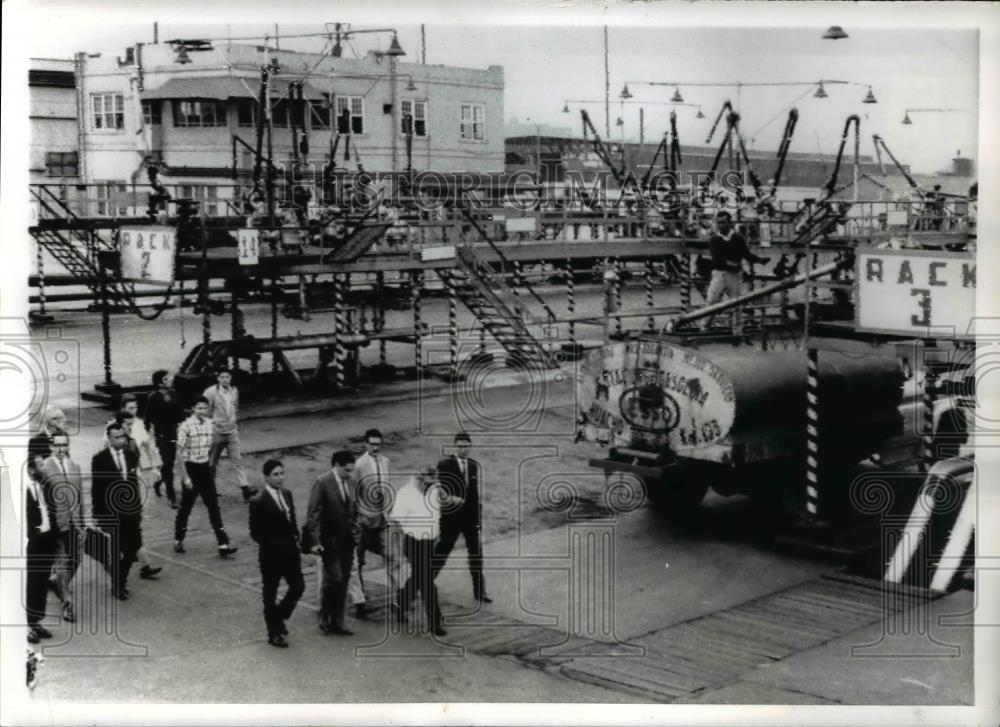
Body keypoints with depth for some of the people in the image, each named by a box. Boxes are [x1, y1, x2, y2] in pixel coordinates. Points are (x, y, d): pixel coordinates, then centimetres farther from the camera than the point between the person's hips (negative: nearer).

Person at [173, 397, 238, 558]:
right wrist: (185, 476, -15)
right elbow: (180, 453, -12)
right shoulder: (186, 426, -14)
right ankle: (178, 541, 27)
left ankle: (223, 545, -3)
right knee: (186, 507, 8)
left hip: (205, 468, 5)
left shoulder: (209, 424, 2)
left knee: (214, 507, 0)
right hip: (191, 468, -5)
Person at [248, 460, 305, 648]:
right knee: (270, 594, 8)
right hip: (271, 554, -6)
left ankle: (279, 616, 31)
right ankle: (274, 634, 21)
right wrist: (273, 545, -15)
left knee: (298, 586, 6)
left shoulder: (287, 494, 6)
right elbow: (255, 532, -13)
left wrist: (295, 538, -1)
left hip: (290, 550, 6)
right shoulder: (258, 502, -15)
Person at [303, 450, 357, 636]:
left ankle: (337, 622, 19)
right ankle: (325, 618, 11)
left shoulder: (348, 482, 6)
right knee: (334, 579, -8)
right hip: (330, 541, -6)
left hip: (347, 541, 6)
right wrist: (314, 541, -21)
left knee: (343, 581, 10)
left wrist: (355, 529, 9)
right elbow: (313, 514, -16)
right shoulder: (322, 484, -14)